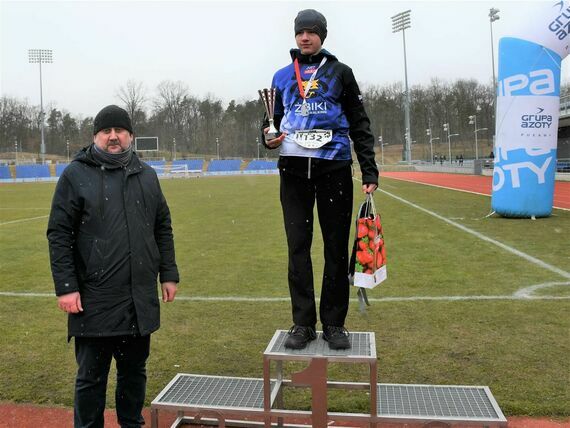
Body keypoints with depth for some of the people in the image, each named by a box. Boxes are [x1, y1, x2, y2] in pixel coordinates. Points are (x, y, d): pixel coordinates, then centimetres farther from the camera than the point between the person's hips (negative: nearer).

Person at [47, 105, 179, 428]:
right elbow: (59, 234, -5)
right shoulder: (76, 175, -2)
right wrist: (66, 287, -11)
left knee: (135, 370, 17)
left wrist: (169, 274, 10)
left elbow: (163, 228, 14)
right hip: (94, 301, -4)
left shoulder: (146, 175, 11)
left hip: (141, 300, 4)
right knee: (91, 376, 9)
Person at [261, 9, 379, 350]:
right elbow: (273, 119, 21)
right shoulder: (282, 76, 14)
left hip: (334, 167, -1)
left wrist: (370, 170, -1)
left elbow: (360, 124, 7)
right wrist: (269, 137, -4)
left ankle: (334, 323, 13)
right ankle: (303, 323, 11)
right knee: (298, 248, 1)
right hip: (294, 169, 2)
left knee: (337, 248, 2)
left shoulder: (340, 72, 9)